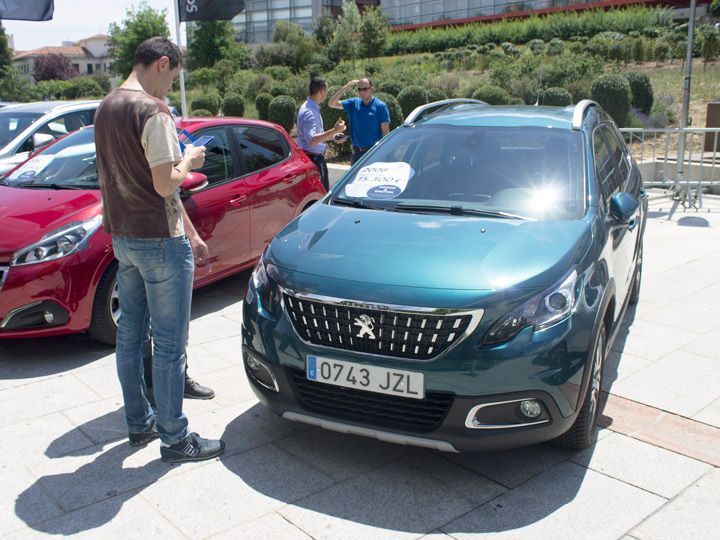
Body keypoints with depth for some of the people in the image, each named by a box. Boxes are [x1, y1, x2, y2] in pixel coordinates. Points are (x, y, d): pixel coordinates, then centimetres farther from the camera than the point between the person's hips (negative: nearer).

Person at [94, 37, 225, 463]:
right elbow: (166, 185, -21)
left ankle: (139, 423, 30)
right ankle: (175, 439, 10)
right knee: (170, 343, 0)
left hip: (122, 236, 9)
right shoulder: (153, 112, -17)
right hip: (160, 240, -9)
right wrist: (189, 161, -2)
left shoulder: (106, 109, 11)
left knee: (130, 333, 16)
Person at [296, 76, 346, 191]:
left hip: (317, 157, 10)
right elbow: (311, 140, -34)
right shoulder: (309, 112, -21)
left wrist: (333, 136, 11)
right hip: (313, 159, -10)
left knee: (324, 192, 18)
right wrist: (333, 131, -38)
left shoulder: (314, 108, 12)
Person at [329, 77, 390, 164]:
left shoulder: (380, 106, -5)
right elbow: (332, 104, 4)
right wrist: (345, 88, -6)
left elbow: (385, 132, -7)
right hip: (357, 152, 5)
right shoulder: (354, 103, 8)